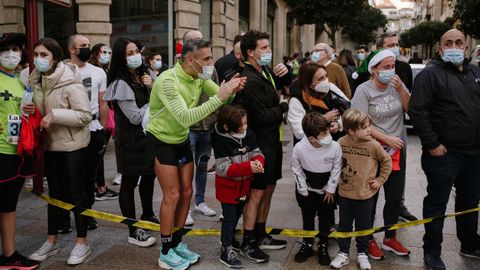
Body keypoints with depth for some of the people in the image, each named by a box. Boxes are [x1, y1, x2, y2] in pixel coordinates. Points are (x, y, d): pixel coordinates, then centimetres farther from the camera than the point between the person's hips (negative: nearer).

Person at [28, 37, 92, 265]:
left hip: (72, 145, -7)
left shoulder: (70, 82, -17)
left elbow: (85, 115, -22)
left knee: (75, 193, 2)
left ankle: (82, 243, 16)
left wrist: (55, 115, -25)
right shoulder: (37, 80, 5)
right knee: (55, 193, 16)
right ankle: (51, 241, 29)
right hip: (51, 144, 7)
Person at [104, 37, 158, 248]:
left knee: (149, 176, 18)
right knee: (129, 182, 1)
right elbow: (135, 117, -20)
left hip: (147, 135, 8)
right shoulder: (121, 83, -17)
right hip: (130, 140, -8)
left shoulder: (141, 77, 9)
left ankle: (148, 215, 38)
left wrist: (151, 88, -8)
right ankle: (133, 231, 9)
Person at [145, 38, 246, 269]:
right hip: (161, 141, -7)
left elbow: (221, 96, 0)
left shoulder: (199, 77, -7)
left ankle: (177, 243, 26)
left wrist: (233, 90, -24)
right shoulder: (168, 81, -30)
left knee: (186, 192, 9)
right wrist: (218, 98, -42)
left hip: (181, 140, 7)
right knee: (172, 195, -6)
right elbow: (185, 118, -39)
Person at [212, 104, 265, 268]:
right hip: (228, 187, -6)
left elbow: (257, 153, -1)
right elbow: (224, 168, -29)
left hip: (243, 185, 6)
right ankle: (226, 250, 15)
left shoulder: (249, 135, -6)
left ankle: (228, 237, 46)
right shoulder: (221, 142, -25)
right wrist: (248, 167, -35)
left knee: (237, 214, 23)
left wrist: (258, 162, -27)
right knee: (229, 217, 1)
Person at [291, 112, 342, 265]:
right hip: (307, 189, 0)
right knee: (307, 217, 14)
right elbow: (297, 170, -10)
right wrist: (303, 190, -6)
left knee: (325, 218, 11)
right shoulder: (299, 148, -28)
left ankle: (323, 247, 29)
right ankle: (307, 245, 33)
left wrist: (330, 189, -5)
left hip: (327, 189, 0)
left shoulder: (335, 147, -26)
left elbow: (336, 169, -10)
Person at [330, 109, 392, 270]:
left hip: (365, 195, -1)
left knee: (363, 226, 13)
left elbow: (387, 161, -1)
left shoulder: (373, 145, -15)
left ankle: (362, 254, 32)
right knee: (344, 224, 14)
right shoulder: (341, 142, -10)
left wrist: (380, 180, -2)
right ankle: (343, 254, 29)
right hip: (344, 193, 2)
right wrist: (340, 177, 6)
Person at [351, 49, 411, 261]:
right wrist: (387, 139, -20)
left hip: (397, 150, 5)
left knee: (395, 197, 14)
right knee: (370, 197, 7)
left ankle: (390, 238, 32)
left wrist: (401, 89, -14)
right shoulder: (364, 90, -11)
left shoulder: (397, 85, 3)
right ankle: (368, 240, 24)